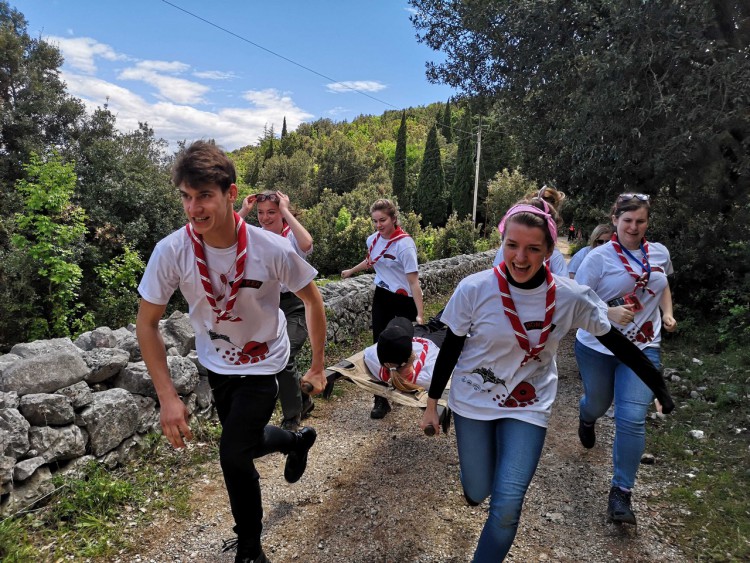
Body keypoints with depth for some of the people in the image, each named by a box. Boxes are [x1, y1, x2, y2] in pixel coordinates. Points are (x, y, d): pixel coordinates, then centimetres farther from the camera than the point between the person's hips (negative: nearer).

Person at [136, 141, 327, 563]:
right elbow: (147, 323, -12)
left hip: (263, 364, -3)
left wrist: (318, 365, -7)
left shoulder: (272, 249, -29)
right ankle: (297, 440, 49)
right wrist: (167, 397, -16)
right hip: (216, 363, 4)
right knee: (242, 444, 18)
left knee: (234, 454, -7)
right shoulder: (171, 251, -24)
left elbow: (313, 299, -12)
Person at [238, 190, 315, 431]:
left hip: (293, 307, -5)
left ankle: (291, 419, 6)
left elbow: (306, 244, -32)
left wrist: (286, 212, -22)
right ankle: (303, 400, 41)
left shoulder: (292, 236, -7)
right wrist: (243, 212, -10)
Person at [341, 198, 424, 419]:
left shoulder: (404, 244, -21)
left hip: (404, 301, -6)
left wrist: (420, 313, -28)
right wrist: (350, 271, 38)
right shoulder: (373, 239, -1)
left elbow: (413, 281, -24)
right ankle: (381, 400, 12)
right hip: (382, 297, 6)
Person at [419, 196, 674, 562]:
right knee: (476, 493, 12)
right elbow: (449, 350, -7)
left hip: (528, 407, 1)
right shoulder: (474, 289, -19)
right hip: (472, 402, 0)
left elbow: (617, 343, 0)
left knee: (506, 509, -4)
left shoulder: (571, 297, -16)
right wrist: (431, 405, 1)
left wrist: (658, 385, 6)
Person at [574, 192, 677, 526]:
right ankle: (586, 419, 60)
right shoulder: (599, 257, -13)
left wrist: (667, 313, 5)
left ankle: (621, 492, 9)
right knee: (597, 404, 19)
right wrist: (609, 314, -29)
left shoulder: (659, 253, 2)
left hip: (642, 348, 2)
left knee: (631, 419, -8)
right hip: (597, 347, -2)